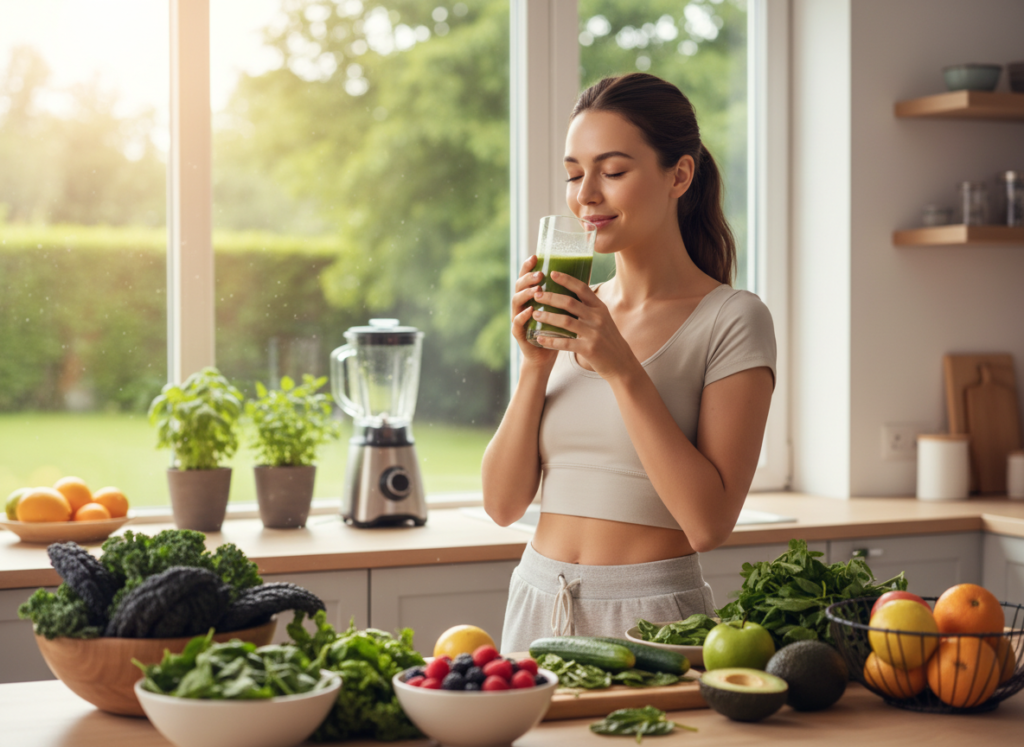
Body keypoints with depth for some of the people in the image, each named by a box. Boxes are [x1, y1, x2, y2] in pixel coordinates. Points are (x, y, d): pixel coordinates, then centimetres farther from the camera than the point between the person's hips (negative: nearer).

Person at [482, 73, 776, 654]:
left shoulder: (732, 320, -8)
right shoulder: (568, 314, 8)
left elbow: (709, 523, -17)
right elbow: (504, 503, 3)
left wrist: (622, 367, -20)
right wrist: (536, 364, -9)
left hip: (652, 613, -5)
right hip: (537, 603, 5)